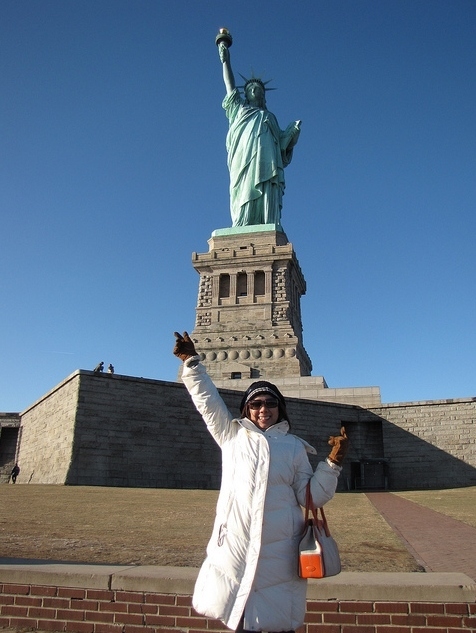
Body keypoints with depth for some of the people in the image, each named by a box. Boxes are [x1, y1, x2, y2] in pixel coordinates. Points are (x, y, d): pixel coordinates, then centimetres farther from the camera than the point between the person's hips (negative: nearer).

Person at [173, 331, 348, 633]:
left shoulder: (294, 446, 9)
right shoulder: (232, 435, 9)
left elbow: (311, 495, 7)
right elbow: (208, 399, 9)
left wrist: (333, 463, -5)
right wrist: (192, 361, 6)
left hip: (279, 548, 0)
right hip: (235, 543, 0)